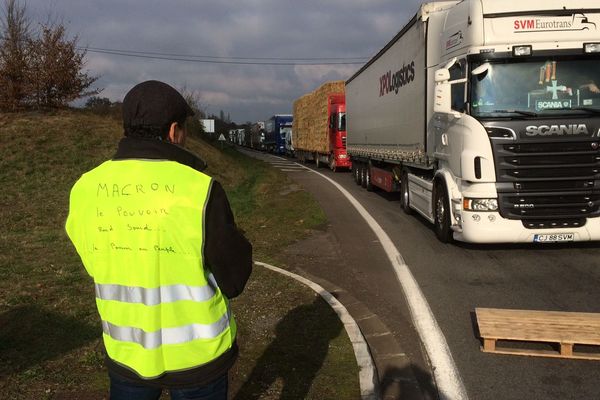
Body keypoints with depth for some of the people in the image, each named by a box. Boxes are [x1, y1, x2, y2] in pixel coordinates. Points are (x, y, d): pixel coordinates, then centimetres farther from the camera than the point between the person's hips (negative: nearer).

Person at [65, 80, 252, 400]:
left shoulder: (85, 189, -7)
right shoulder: (199, 189, -21)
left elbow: (98, 267, 5)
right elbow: (234, 279, -14)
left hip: (125, 351, 4)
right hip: (197, 353, -3)